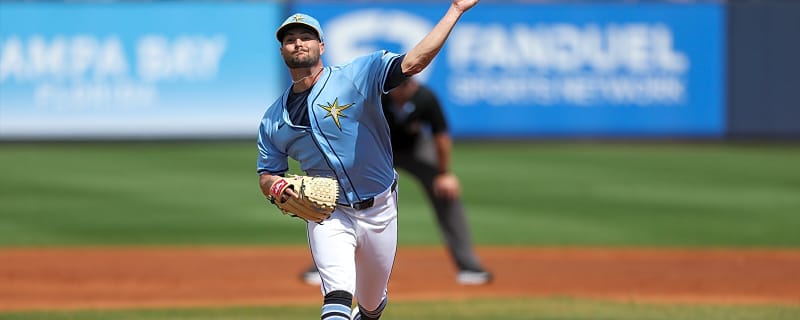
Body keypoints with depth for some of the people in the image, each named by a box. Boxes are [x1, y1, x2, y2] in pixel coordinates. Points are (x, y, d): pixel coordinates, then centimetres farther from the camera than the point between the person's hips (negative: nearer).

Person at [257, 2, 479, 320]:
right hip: (327, 213, 1)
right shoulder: (273, 119, 4)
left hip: (379, 210, -1)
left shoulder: (357, 75, -10)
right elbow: (266, 176, 12)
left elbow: (412, 62, -22)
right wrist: (274, 186, -14)